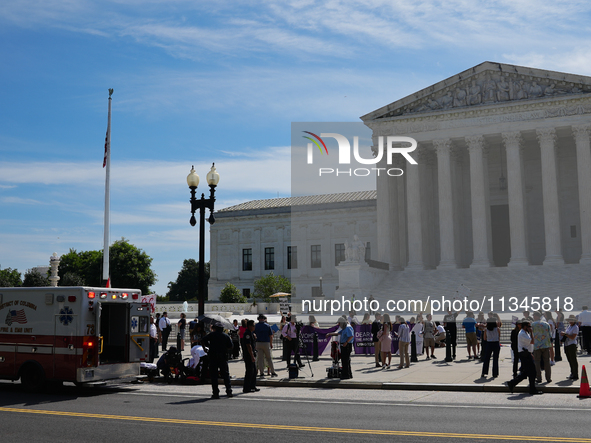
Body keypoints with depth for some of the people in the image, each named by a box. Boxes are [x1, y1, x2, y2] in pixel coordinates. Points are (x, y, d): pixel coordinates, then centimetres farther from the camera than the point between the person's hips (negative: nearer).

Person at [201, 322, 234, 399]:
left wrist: (209, 346, 5)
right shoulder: (226, 336, 8)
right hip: (223, 357, 2)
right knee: (226, 374, 9)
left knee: (213, 375, 3)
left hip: (213, 357, -2)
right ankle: (229, 391, 3)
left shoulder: (212, 334, 2)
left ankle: (215, 393, -1)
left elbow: (203, 340, -9)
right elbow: (230, 346, 2)